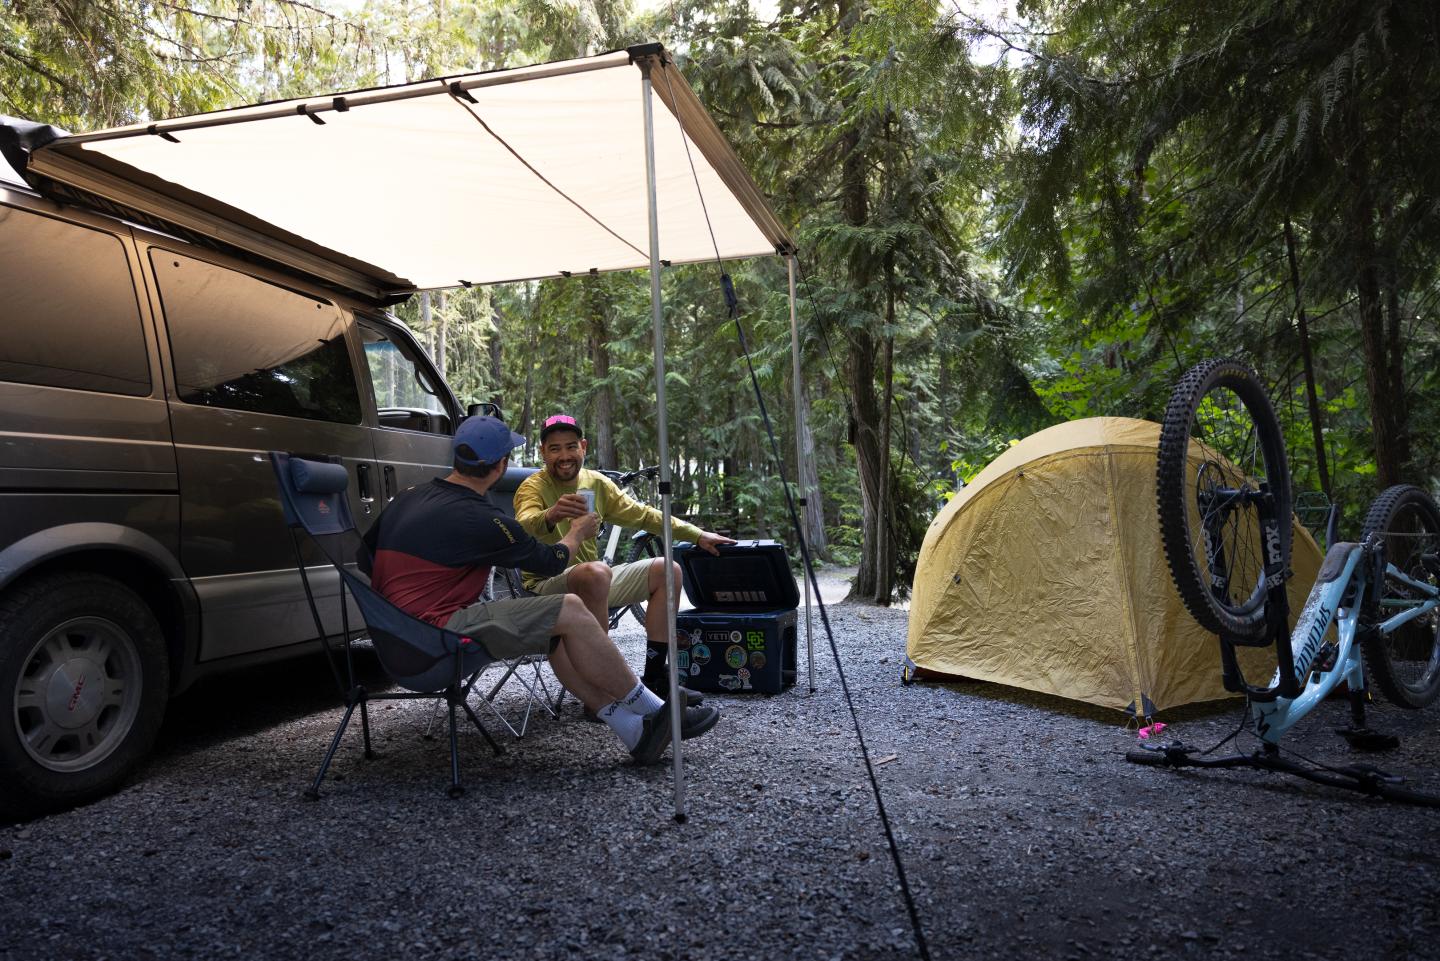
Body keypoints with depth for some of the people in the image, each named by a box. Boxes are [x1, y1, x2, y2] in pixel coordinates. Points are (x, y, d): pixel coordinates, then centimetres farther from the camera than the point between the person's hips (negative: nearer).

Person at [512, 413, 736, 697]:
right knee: (596, 571, -36)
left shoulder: (596, 482, 7)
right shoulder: (532, 487, -11)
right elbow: (524, 527, -33)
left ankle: (654, 676, 0)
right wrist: (550, 516, -56)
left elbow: (641, 515, 14)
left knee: (666, 570, -2)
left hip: (595, 578, 7)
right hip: (548, 584, -7)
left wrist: (697, 535, 10)